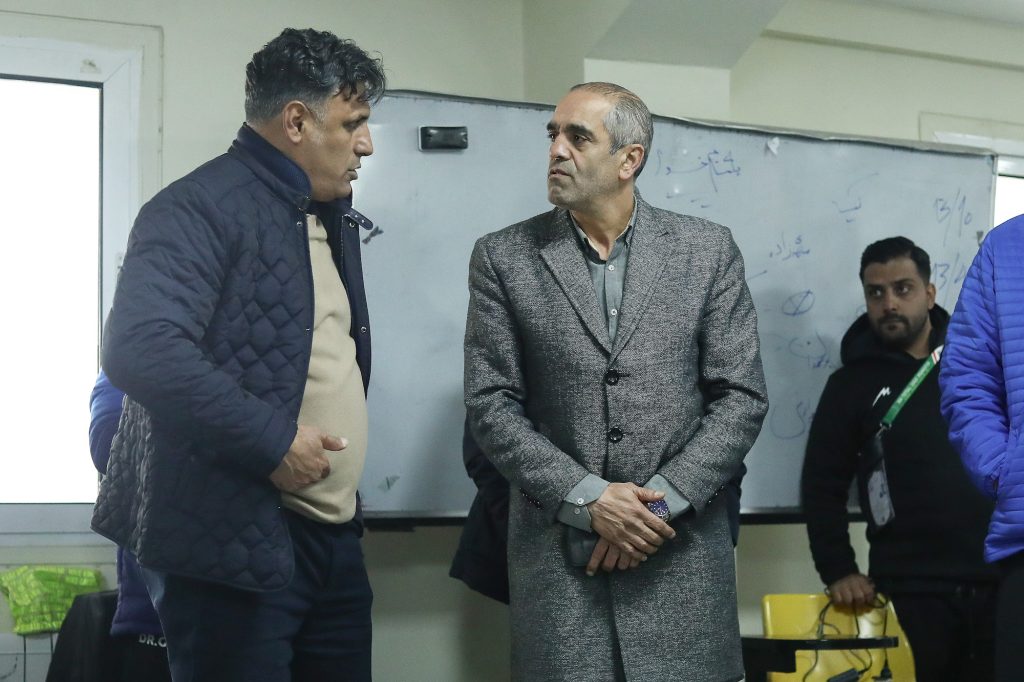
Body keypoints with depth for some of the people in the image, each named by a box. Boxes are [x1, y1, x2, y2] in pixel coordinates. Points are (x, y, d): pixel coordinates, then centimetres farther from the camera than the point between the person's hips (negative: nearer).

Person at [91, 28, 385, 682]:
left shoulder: (332, 217, 17)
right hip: (236, 546, -8)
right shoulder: (203, 206, -12)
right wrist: (272, 442, -21)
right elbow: (141, 347, -25)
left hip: (335, 539, 9)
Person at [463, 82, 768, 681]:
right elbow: (492, 405, -1)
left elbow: (742, 396, 1)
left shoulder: (707, 249, 4)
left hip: (682, 553, 0)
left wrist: (661, 500, -10)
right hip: (557, 554, 0)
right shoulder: (504, 258, 4)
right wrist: (589, 500, -12)